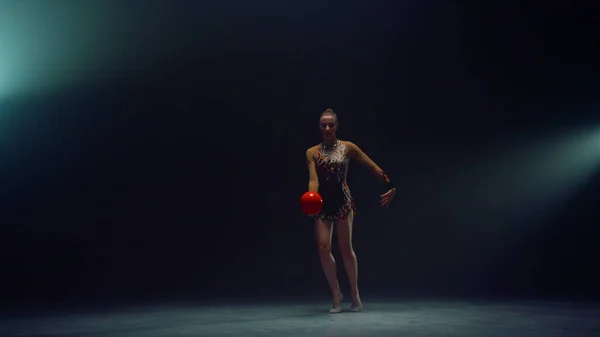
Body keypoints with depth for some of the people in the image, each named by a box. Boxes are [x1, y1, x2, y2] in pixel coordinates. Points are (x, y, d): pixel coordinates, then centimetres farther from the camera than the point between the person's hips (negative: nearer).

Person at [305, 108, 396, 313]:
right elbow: (313, 179, -7)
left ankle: (355, 294, 16)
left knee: (346, 248, -2)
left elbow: (373, 167, 3)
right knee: (323, 248, -7)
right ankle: (336, 295, 9)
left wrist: (390, 186, -3)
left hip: (342, 201, -2)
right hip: (323, 204, 2)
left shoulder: (347, 148, 1)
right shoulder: (312, 153, 5)